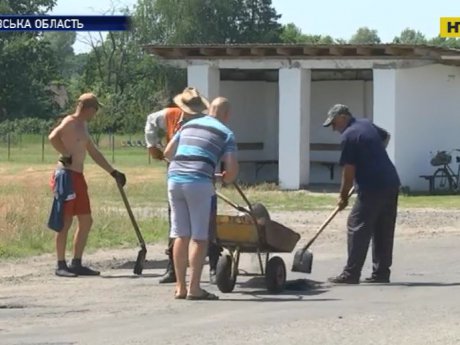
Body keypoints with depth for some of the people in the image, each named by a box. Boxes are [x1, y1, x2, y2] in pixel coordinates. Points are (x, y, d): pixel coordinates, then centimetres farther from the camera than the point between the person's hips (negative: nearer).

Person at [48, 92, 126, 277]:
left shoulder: (82, 125, 20)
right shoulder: (70, 122, -9)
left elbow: (94, 153, 27)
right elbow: (53, 137, -29)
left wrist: (113, 172, 27)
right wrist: (66, 155, -19)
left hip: (78, 177, 10)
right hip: (66, 175, -10)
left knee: (86, 221, 10)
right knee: (65, 222, -6)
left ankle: (76, 264, 15)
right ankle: (61, 265, -1)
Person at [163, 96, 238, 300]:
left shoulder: (189, 125, 21)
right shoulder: (225, 133, 6)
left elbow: (168, 152, 24)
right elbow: (232, 169, -3)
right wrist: (225, 179, 19)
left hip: (175, 179, 5)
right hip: (199, 183, -5)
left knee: (180, 235, 11)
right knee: (199, 237, 1)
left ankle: (180, 287, 13)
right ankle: (194, 288, -1)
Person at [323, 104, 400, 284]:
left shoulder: (348, 136, -11)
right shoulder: (366, 124, 15)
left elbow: (349, 170, -11)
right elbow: (386, 136, 36)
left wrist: (343, 196, -1)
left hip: (372, 189, -9)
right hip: (391, 184, 9)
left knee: (357, 228, -5)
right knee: (384, 231, 11)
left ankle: (351, 274, -6)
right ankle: (381, 272, 14)